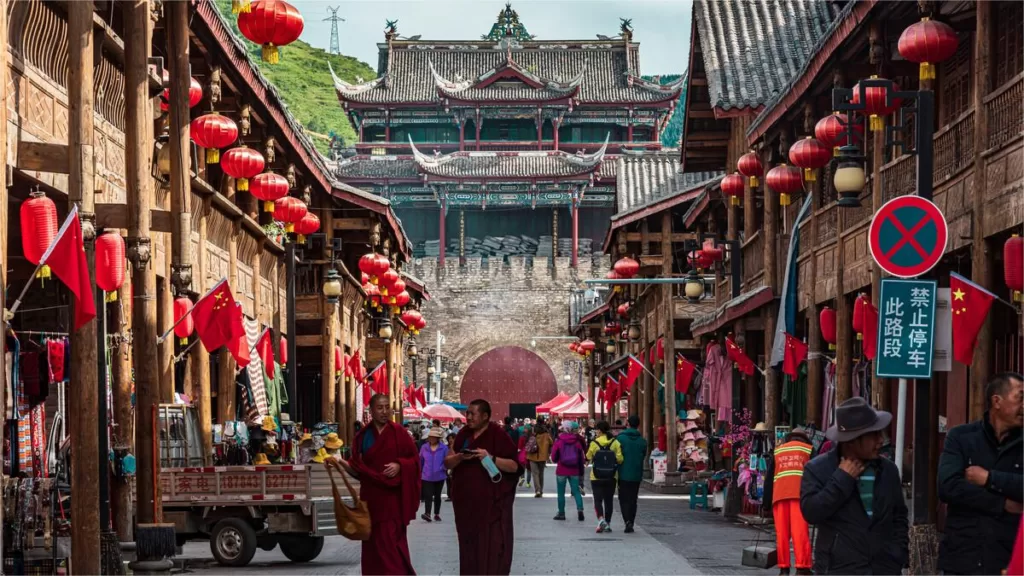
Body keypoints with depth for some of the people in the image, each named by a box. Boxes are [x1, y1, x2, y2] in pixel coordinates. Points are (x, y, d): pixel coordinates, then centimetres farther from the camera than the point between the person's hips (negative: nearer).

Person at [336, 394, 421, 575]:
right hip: (371, 496, 3)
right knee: (374, 541, 5)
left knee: (391, 540, -7)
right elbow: (357, 468, 6)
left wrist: (399, 465, -17)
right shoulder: (363, 436, 7)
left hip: (392, 497, -3)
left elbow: (414, 460, 0)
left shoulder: (398, 433, -1)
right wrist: (343, 463, -11)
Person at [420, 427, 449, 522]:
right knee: (428, 495, -12)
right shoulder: (424, 447, 1)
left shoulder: (444, 448, -6)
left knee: (437, 496, 13)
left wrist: (444, 468, -19)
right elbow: (420, 460, 10)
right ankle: (427, 513, -21)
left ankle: (437, 514, 23)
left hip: (439, 476, 0)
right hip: (427, 477, 0)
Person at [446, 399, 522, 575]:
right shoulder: (463, 435, 9)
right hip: (466, 501, 5)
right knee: (470, 545, 7)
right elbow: (447, 463, 9)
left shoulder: (498, 435, -7)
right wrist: (459, 457, -12)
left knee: (492, 546, -7)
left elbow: (515, 466, -9)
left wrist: (491, 458, -22)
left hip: (493, 503, -5)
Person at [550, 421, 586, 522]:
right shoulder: (577, 441, -1)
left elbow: (553, 458, -1)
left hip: (561, 470, -2)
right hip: (574, 471, 2)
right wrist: (580, 467, 16)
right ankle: (580, 509, -14)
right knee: (576, 491, 6)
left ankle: (561, 513, 10)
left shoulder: (559, 441, -8)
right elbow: (581, 457, 2)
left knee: (561, 493, 8)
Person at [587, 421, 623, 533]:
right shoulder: (615, 443, -5)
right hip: (611, 477, 2)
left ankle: (601, 518, -21)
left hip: (596, 477, -2)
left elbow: (588, 457, 2)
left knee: (598, 500, 2)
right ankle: (607, 524, 14)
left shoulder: (594, 443, -8)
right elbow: (620, 459, -8)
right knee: (608, 500, 12)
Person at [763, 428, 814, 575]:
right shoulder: (808, 449, 18)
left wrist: (767, 503, 20)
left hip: (779, 494, 3)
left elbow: (768, 479, 21)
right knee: (800, 531, -8)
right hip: (799, 493, -3)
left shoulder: (778, 451, 26)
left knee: (781, 533, 5)